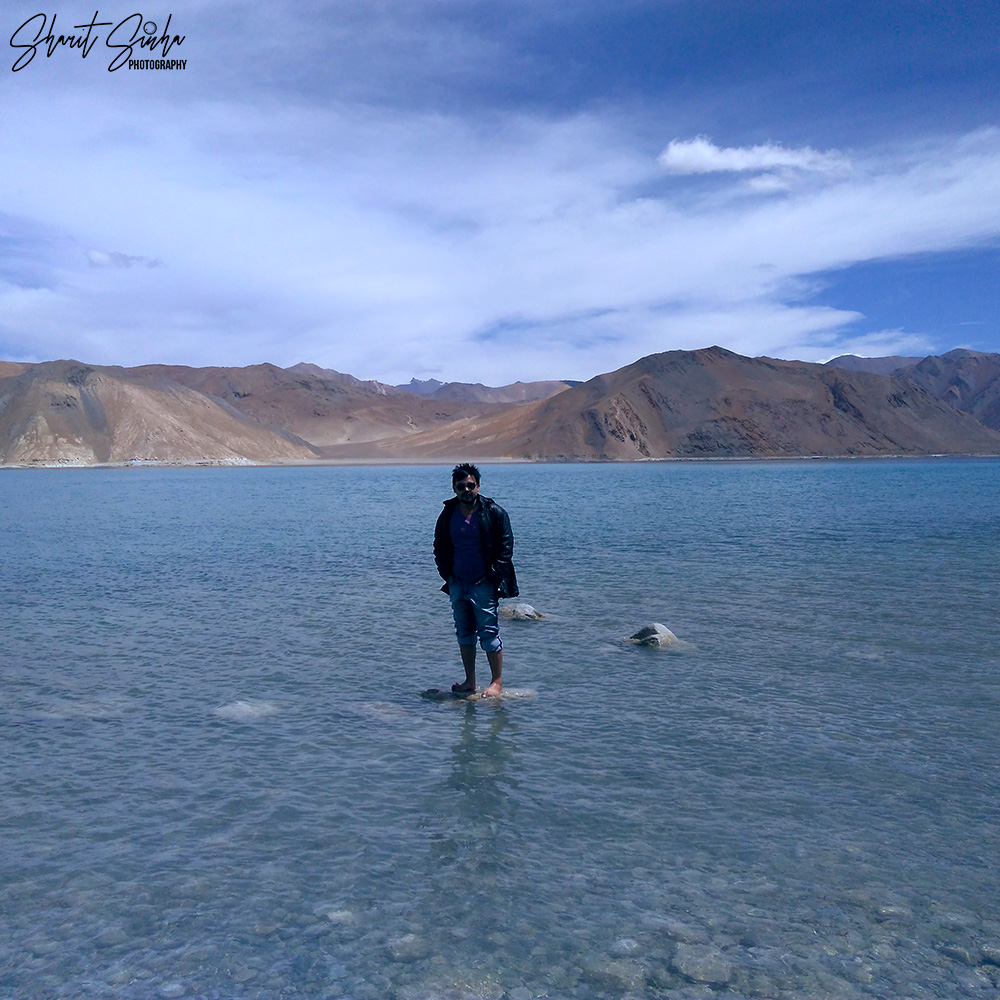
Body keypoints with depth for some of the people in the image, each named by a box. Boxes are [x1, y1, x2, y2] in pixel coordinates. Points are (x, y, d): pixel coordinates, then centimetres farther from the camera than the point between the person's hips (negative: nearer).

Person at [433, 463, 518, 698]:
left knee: (489, 633, -4)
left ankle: (497, 682, 6)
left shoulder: (494, 512, -6)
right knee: (464, 632, 12)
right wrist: (446, 574, 5)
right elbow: (439, 548, 16)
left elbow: (506, 547, -4)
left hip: (484, 584, -5)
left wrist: (491, 575, -10)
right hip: (457, 584, 5)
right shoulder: (448, 515, 6)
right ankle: (470, 681, 22)